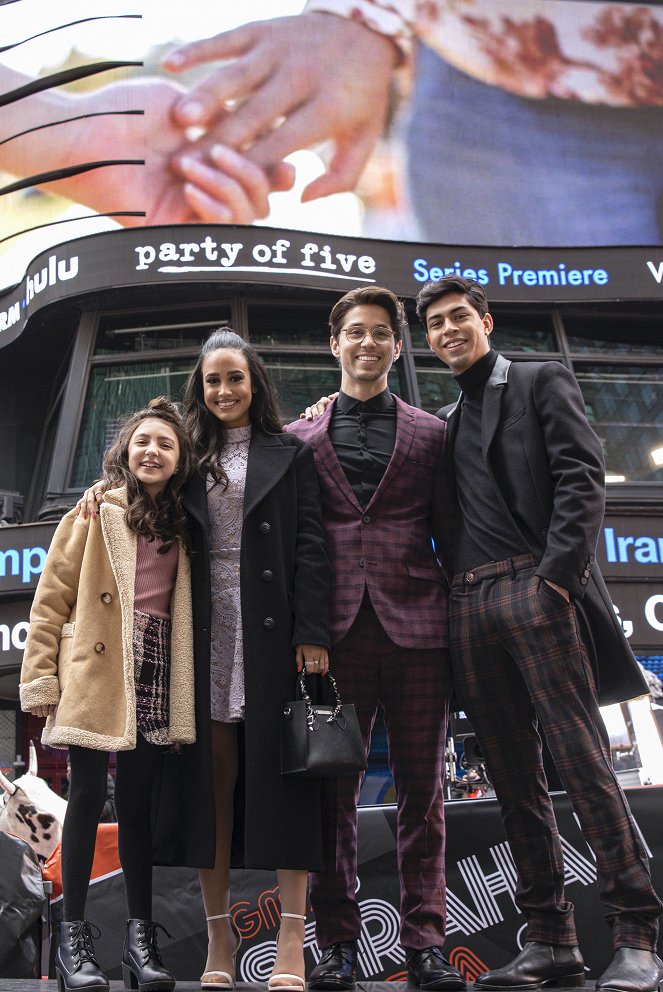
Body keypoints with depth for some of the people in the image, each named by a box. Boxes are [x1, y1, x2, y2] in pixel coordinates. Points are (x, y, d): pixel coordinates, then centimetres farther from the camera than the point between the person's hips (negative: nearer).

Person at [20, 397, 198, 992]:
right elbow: (51, 598, 1)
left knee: (139, 801, 6)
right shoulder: (96, 512, 5)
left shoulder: (183, 525, 16)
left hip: (156, 674, 3)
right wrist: (42, 677, -6)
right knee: (89, 796, -5)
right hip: (95, 671, -3)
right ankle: (74, 937, 4)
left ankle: (141, 938, 11)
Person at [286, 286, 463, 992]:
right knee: (333, 788, 3)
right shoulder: (301, 437, 13)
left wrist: (461, 620, 3)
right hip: (336, 629, 0)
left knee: (422, 788, 3)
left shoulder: (431, 433, 13)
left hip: (416, 624, 0)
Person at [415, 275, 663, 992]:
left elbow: (581, 478, -4)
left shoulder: (542, 382, 9)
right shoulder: (445, 421, 26)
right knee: (513, 776, 4)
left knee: (582, 758, -10)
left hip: (536, 587, -6)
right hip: (470, 604, 6)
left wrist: (557, 572, -14)